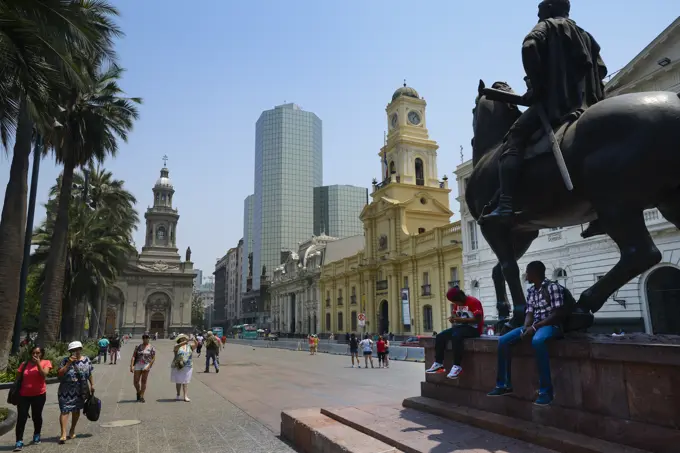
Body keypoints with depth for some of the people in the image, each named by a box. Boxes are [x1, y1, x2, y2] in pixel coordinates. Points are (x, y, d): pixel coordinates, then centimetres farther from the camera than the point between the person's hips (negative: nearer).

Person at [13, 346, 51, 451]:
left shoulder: (46, 363, -2)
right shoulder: (25, 364, 4)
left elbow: (44, 374, -18)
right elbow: (18, 378, 9)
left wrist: (38, 363, -20)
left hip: (39, 395, -1)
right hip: (23, 395, 1)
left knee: (36, 416, 12)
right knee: (21, 418, -4)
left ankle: (36, 435, 32)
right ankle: (19, 441, 0)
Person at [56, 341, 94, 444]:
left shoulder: (86, 360, 3)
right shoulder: (65, 360, -3)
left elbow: (89, 374, 10)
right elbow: (59, 374, -11)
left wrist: (92, 385, 6)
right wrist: (68, 364, -19)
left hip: (80, 392, 2)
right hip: (66, 392, -2)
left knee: (76, 411, 13)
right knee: (64, 411, -10)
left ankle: (72, 431, 29)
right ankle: (63, 434, -10)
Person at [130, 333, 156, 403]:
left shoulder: (152, 348, 4)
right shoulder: (138, 347, 10)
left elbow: (153, 358, 0)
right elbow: (133, 356, 4)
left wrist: (149, 366, -11)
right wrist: (131, 366, -7)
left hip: (146, 365, -2)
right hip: (138, 365, 2)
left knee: (143, 381, -4)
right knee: (135, 382, 0)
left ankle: (141, 397, 4)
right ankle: (138, 392, 29)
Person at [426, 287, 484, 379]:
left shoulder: (474, 302, -15)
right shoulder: (457, 304, 10)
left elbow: (478, 320, -21)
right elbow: (454, 314, 22)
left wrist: (461, 319, -24)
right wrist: (453, 318, -3)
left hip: (473, 328, -9)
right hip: (460, 326, 9)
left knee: (456, 336, -36)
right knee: (440, 336, -9)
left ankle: (457, 366, -31)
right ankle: (438, 364, -8)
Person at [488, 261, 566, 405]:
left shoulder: (553, 287, -10)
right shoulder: (530, 291, 13)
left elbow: (558, 314, -16)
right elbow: (529, 314, 9)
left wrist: (535, 327, -20)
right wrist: (525, 328, -12)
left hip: (551, 325, -8)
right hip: (534, 326, 8)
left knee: (537, 341, -41)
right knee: (503, 340, -8)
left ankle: (546, 391, -33)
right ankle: (504, 385, -1)